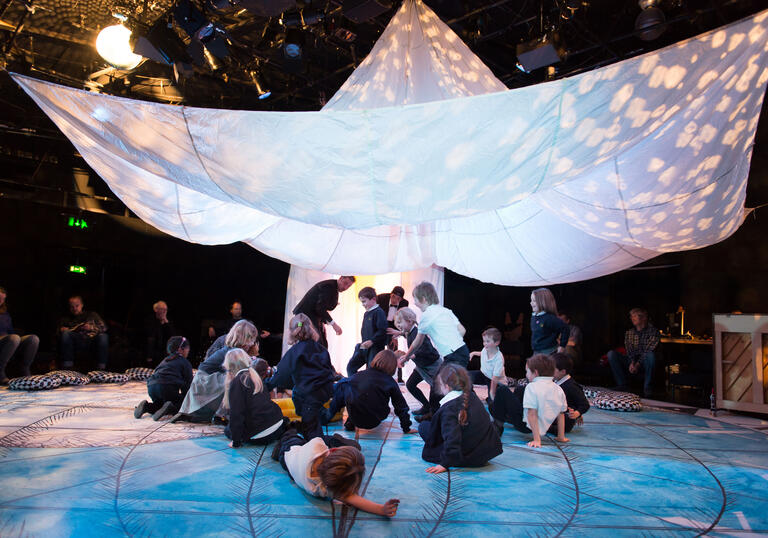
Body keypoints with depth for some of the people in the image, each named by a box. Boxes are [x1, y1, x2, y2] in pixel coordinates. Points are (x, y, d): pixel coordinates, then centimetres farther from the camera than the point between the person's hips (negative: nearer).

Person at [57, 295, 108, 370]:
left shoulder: (92, 315, 26)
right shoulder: (66, 319, 30)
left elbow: (104, 328, 15)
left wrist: (91, 328, -4)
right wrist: (62, 330, -5)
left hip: (92, 339, -1)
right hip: (76, 341, 1)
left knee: (103, 336, -34)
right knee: (65, 333, -30)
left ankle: (101, 368, -36)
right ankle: (67, 366, -34)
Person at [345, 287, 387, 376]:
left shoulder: (379, 312, -13)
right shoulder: (366, 313, 14)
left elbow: (383, 331, -21)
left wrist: (372, 341, -24)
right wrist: (363, 342, 10)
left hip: (375, 348, -9)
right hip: (363, 347, 9)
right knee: (351, 366, 8)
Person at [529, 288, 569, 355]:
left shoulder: (549, 318, -19)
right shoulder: (533, 316, 5)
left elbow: (565, 328, -19)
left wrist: (562, 345, -13)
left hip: (548, 352, -8)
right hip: (536, 352, 8)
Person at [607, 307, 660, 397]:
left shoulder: (653, 331, -2)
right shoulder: (629, 333, 12)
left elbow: (649, 350, -15)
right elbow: (629, 351, -1)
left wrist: (637, 364, -27)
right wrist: (632, 363, -22)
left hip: (645, 363, -4)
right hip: (631, 361, 4)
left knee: (650, 355, -38)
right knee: (611, 354, -19)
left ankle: (647, 387, -20)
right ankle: (621, 385, -16)